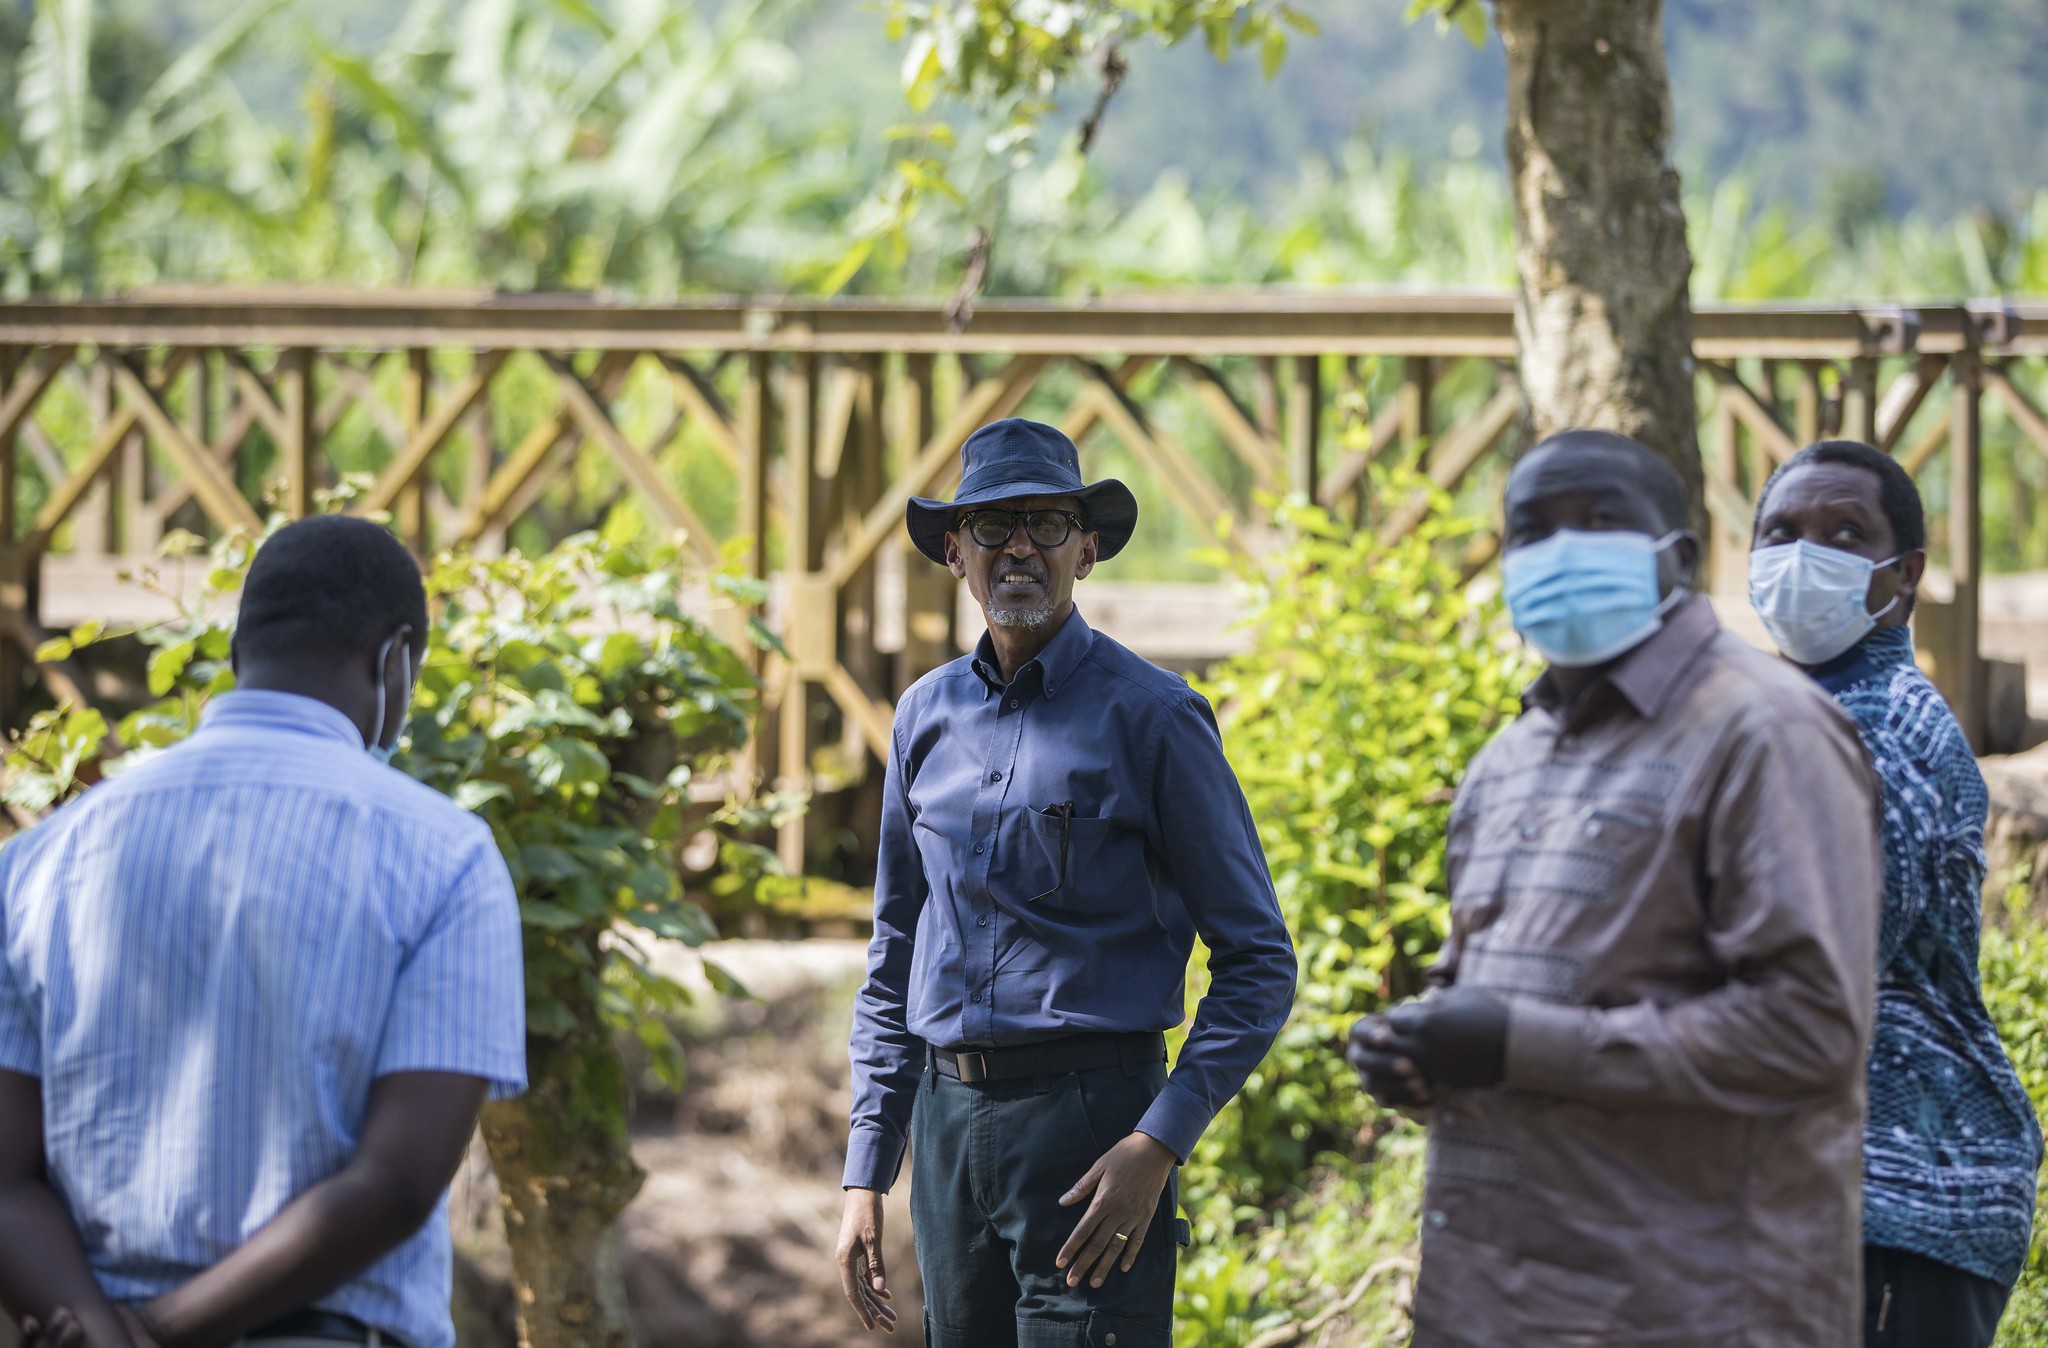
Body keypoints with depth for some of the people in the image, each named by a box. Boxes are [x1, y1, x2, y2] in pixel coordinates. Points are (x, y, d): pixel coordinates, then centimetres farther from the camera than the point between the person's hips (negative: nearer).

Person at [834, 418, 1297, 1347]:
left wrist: (1157, 1146, -16)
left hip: (1088, 1121, -5)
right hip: (949, 1124, 5)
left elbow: (1258, 964, -5)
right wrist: (866, 1174, 12)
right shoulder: (928, 716, 12)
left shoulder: (1149, 715, -4)